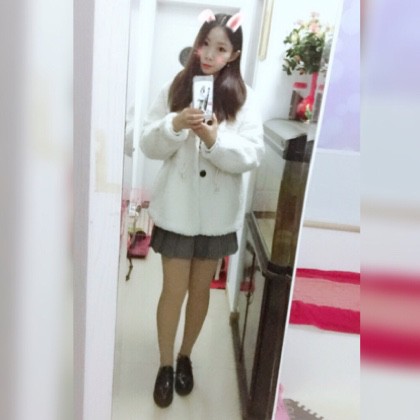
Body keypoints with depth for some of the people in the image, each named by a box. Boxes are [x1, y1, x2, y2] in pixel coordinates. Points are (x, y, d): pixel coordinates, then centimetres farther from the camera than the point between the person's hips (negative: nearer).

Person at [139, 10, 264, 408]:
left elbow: (252, 155, -10)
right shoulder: (175, 88, -1)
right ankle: (165, 365, 28)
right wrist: (175, 124, -22)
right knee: (174, 289, 7)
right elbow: (148, 144, -4)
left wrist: (214, 139, -26)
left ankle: (186, 357, 38)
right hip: (176, 207, 0)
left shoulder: (243, 97, -2)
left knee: (201, 289, 15)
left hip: (217, 211, 1)